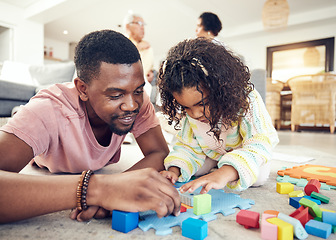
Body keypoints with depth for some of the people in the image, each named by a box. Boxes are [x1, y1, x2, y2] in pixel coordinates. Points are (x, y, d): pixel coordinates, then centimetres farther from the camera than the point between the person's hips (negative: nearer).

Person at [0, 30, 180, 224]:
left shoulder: (138, 101, -23)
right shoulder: (46, 111, -34)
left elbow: (160, 154, -26)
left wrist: (114, 188, -44)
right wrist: (94, 188, -59)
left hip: (104, 172, 2)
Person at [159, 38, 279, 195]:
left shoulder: (246, 101, -38)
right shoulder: (190, 115, -23)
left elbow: (259, 145, -47)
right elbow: (188, 146, -12)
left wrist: (224, 173, -63)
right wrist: (175, 170, -33)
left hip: (247, 156, -2)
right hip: (213, 156, 3)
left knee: (258, 175, -28)